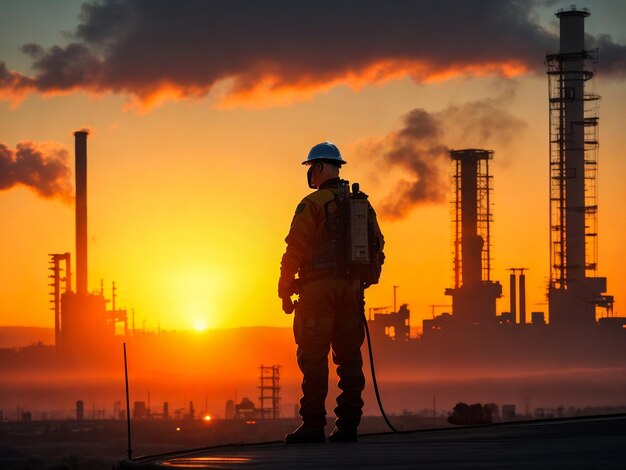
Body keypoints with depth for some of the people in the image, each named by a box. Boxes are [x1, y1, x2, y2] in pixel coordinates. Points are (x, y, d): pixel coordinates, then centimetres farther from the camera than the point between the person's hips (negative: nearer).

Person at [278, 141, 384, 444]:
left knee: (313, 358, -4)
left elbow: (295, 249, -10)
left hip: (318, 287, -6)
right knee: (349, 357, 7)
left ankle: (313, 425, -7)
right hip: (351, 289, 6)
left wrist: (285, 290, -4)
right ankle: (348, 424, 5)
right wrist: (365, 280, 21)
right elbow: (376, 246, 15)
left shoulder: (312, 205, -7)